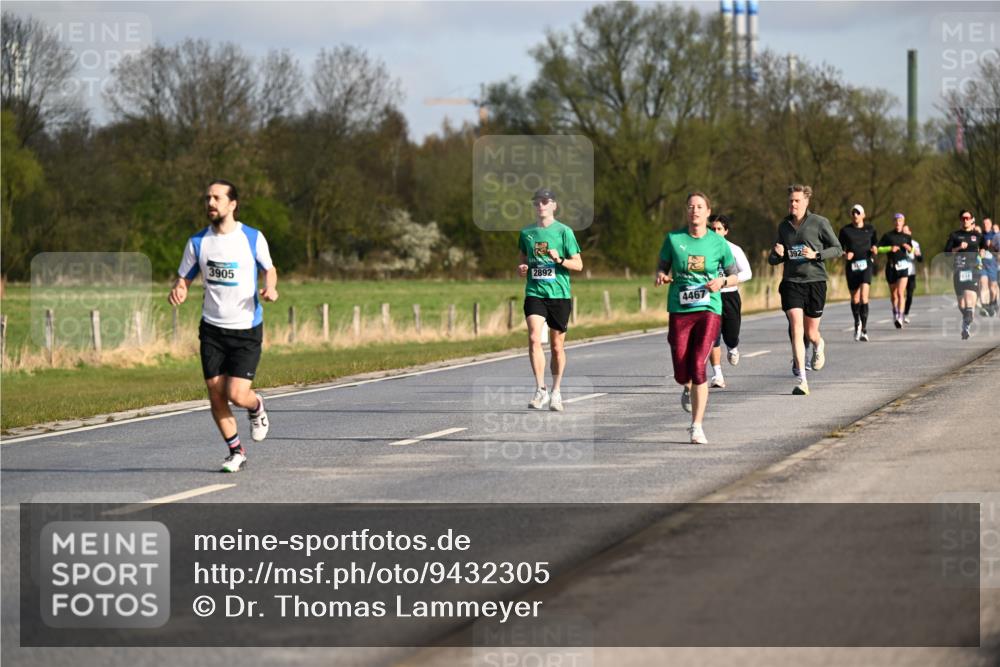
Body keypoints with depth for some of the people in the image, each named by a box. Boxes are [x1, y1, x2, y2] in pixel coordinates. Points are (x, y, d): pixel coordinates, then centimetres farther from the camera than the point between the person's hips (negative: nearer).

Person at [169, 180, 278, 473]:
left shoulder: (253, 238, -6)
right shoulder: (197, 242, 0)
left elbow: (269, 269, 10)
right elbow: (183, 279, 7)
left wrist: (270, 288, -12)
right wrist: (178, 292, -16)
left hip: (247, 329, -3)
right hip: (212, 328, 3)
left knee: (237, 395, -12)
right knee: (216, 395, 0)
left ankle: (257, 407, 24)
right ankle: (236, 451, 18)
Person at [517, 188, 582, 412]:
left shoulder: (564, 231, -1)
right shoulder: (527, 232, 9)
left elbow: (578, 265, -1)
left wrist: (559, 260, -19)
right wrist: (521, 268, 2)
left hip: (559, 293, -2)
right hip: (534, 293, 2)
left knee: (557, 345, 6)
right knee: (534, 338, -17)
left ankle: (556, 392, 20)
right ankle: (540, 390, -16)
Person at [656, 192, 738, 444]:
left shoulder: (718, 243, 1)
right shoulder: (674, 238, 3)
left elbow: (734, 276, 10)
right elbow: (662, 267, 13)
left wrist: (722, 281, -11)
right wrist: (661, 276, -11)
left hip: (709, 309, -1)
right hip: (679, 310, 1)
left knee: (698, 366, -16)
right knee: (681, 373, 0)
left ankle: (697, 426, -9)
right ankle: (688, 388, 40)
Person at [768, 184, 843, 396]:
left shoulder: (819, 223, -2)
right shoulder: (783, 226, 9)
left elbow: (837, 249, 1)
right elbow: (773, 260, 19)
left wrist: (816, 255, -16)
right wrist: (777, 254, -6)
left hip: (815, 281, -2)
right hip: (791, 282, 2)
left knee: (811, 332, 6)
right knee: (796, 328, -15)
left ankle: (819, 346, 46)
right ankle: (801, 380, -16)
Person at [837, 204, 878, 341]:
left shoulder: (870, 229, 6)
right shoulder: (845, 230, 5)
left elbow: (876, 243, 19)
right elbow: (839, 247, 10)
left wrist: (875, 250, -4)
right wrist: (844, 255, -11)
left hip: (866, 264, -2)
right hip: (851, 266, 2)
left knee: (864, 297, -17)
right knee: (855, 298, 9)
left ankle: (864, 330, -17)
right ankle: (857, 323, 36)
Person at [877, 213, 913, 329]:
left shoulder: (906, 236, 9)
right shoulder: (887, 235, 4)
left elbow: (912, 251, 16)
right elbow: (878, 249, -1)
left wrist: (909, 248, -6)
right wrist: (890, 248, -15)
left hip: (903, 266, -1)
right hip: (891, 266, 1)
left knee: (901, 293, -16)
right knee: (893, 294, 10)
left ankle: (900, 317, -22)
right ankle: (895, 315, 30)